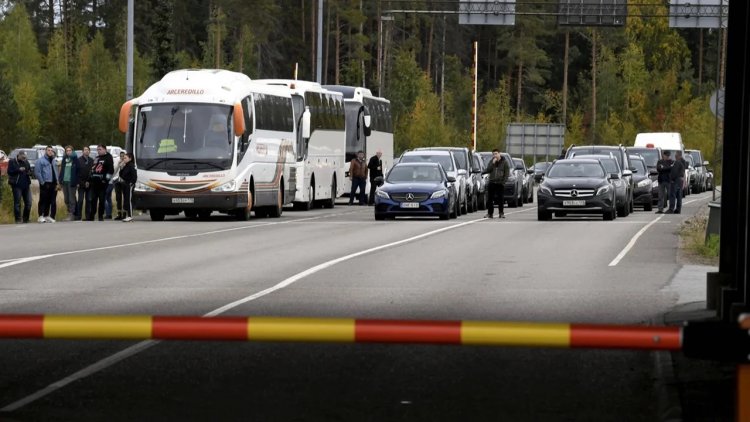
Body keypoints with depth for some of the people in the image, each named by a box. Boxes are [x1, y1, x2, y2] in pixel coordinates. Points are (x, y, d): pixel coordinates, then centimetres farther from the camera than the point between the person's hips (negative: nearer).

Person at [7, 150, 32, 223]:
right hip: (17, 185, -5)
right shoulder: (12, 162, -1)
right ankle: (18, 219, 1)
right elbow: (10, 172, -8)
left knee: (28, 203, 3)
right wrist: (18, 170, -17)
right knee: (17, 203, -4)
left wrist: (29, 173, 0)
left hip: (26, 185, 5)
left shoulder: (26, 162, 15)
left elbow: (30, 171, 24)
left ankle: (25, 219, 14)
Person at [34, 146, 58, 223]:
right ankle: (41, 216, -4)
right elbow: (37, 173, -9)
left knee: (51, 201, 7)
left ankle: (47, 216, 15)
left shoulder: (53, 161, 18)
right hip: (45, 184, -7)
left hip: (53, 184, 7)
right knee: (43, 200, -6)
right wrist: (42, 182, -13)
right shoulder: (41, 160, -4)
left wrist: (57, 182, 9)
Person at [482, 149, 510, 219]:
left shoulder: (504, 162, 2)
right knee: (490, 199, 1)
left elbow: (507, 173, 0)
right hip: (492, 183, 3)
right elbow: (488, 170, -1)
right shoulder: (492, 162, 11)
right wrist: (493, 163, -12)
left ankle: (501, 213, 6)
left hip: (500, 183, -3)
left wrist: (503, 181, -11)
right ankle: (489, 213, 6)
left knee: (500, 199, -2)